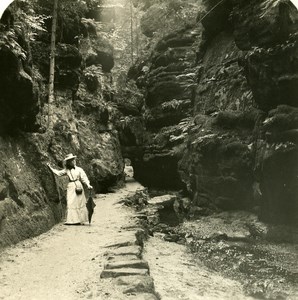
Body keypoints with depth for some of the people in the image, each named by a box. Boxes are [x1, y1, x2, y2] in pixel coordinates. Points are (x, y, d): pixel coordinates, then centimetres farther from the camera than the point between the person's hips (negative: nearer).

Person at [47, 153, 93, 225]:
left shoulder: (79, 169, 1)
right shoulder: (66, 170, 11)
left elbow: (84, 178, -2)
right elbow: (58, 173, 17)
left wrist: (88, 185, -16)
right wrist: (50, 167, 14)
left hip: (78, 186, -3)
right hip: (71, 187, 3)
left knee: (79, 203, -1)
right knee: (71, 203, -2)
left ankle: (80, 220, 4)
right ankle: (72, 220, 0)